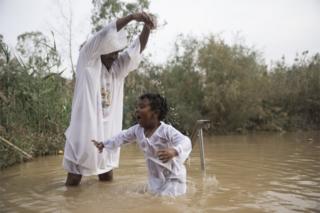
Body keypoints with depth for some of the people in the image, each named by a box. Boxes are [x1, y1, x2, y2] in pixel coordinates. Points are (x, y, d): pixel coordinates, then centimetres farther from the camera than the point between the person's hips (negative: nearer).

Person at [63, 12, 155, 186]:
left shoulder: (119, 66, 6)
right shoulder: (87, 59, -6)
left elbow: (137, 49, -6)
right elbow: (104, 35, -19)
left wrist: (147, 28, -23)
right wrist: (132, 17, -26)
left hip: (108, 131, 5)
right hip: (84, 129, -4)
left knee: (107, 178, 14)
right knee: (73, 181, 5)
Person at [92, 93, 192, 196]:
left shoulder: (167, 130, -28)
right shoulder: (137, 129, -6)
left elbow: (185, 141, -40)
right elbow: (123, 137, 11)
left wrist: (174, 151, -62)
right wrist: (104, 144, 12)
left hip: (173, 177, -7)